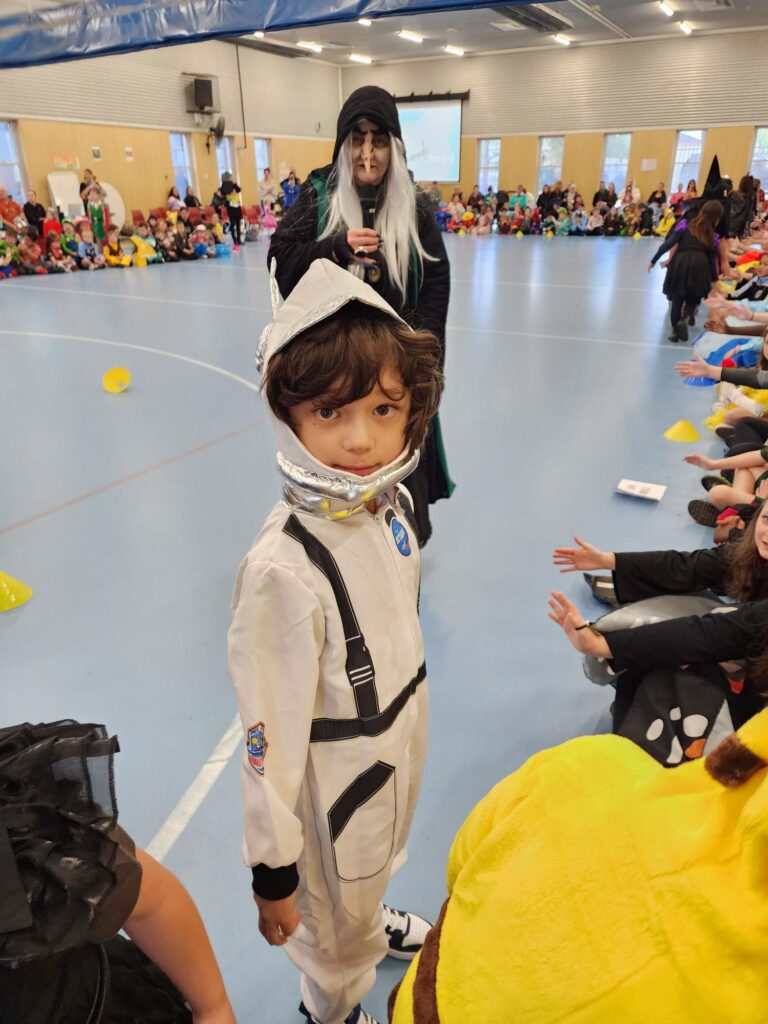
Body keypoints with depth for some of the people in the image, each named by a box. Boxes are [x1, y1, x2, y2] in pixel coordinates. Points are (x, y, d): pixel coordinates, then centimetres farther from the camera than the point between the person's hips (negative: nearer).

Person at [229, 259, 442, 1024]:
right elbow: (270, 738, -26)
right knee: (337, 920, 25)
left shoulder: (390, 501, -13)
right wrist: (273, 874, -13)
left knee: (375, 870, 36)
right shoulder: (286, 570, -36)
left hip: (403, 743, 6)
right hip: (337, 781, -6)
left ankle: (372, 923, 70)